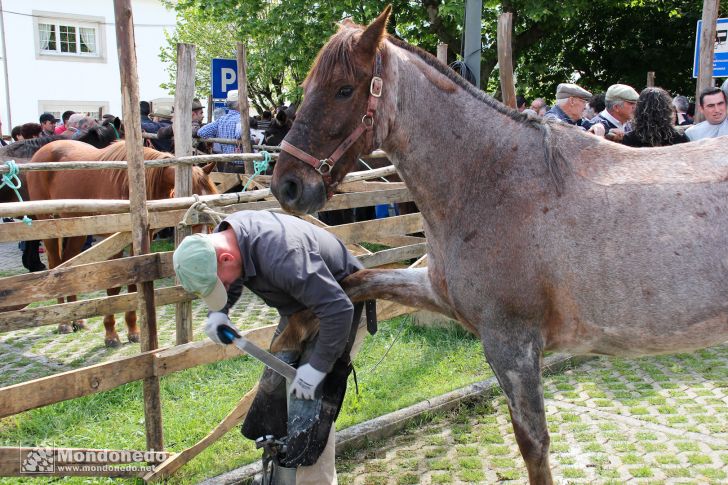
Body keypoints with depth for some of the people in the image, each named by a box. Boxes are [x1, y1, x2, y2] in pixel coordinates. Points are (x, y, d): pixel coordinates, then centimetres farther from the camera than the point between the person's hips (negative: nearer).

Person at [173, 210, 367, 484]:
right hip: (298, 307, 9)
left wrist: (318, 366, -33)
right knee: (274, 385, 14)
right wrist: (219, 311, -9)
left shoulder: (280, 256, -41)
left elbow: (338, 309, -39)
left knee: (308, 400, -14)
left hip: (337, 301, -9)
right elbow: (233, 278, 10)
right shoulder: (221, 239, -13)